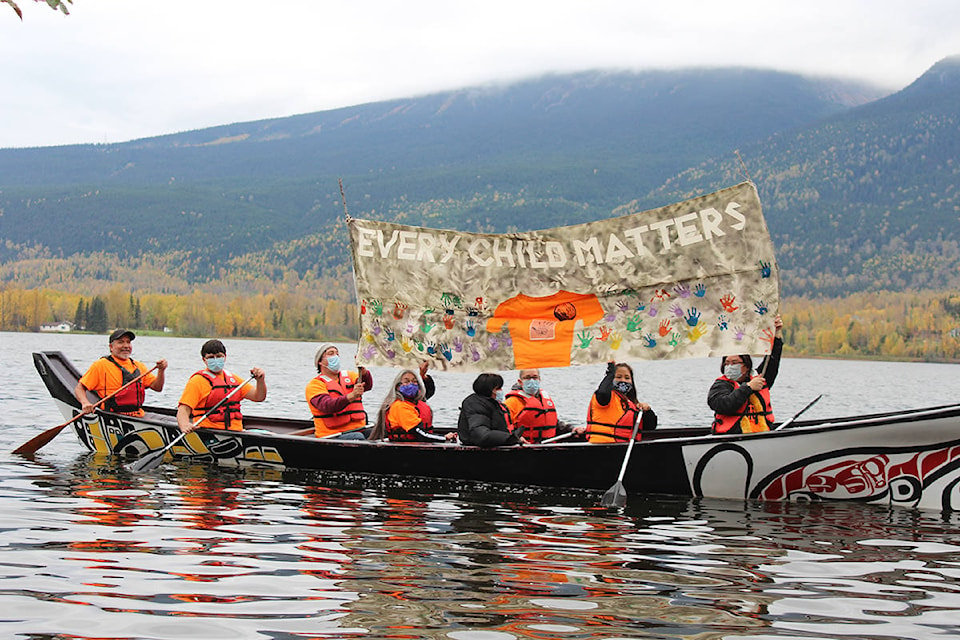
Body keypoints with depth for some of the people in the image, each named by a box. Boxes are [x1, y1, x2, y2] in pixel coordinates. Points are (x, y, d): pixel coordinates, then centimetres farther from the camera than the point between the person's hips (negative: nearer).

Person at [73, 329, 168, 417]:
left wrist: (161, 370, -2)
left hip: (138, 416, 6)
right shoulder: (101, 365, 4)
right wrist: (85, 403, -17)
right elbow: (79, 388, 3)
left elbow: (157, 387, 16)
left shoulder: (139, 366, 20)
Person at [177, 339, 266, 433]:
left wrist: (260, 380, 0)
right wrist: (185, 426, -29)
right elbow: (183, 410, -7)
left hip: (236, 431, 5)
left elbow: (258, 397, 21)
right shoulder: (198, 380, 2)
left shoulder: (232, 379, 21)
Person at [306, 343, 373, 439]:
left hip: (359, 430, 5)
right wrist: (350, 397, -34)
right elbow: (327, 406, -18)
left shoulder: (349, 376, 19)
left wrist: (363, 371, -25)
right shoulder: (314, 384, 2)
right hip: (333, 435, -5)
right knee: (357, 437, -36)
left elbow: (367, 386, -2)